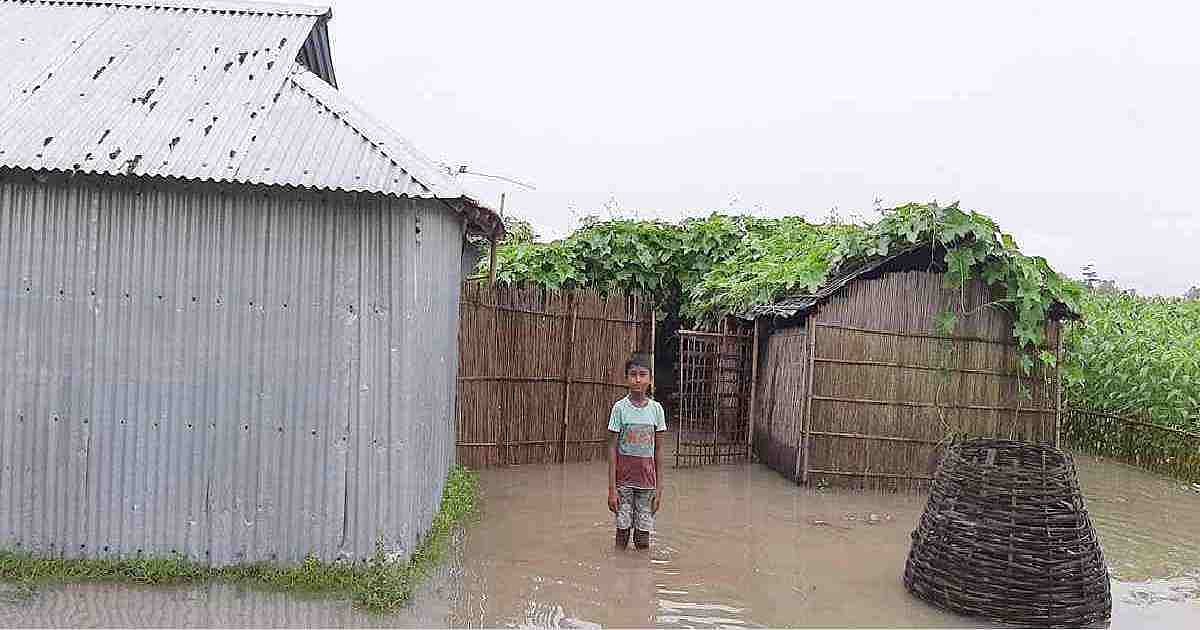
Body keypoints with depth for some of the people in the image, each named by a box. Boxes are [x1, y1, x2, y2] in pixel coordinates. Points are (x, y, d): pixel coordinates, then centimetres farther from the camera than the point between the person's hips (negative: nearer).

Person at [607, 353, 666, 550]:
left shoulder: (656, 408, 1)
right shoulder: (620, 407, -5)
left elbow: (658, 450, 5)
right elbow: (612, 448, -4)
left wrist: (658, 487, 3)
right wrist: (612, 487, -8)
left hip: (647, 480, 2)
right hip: (623, 479, -2)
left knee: (643, 540, 4)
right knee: (622, 531, 2)